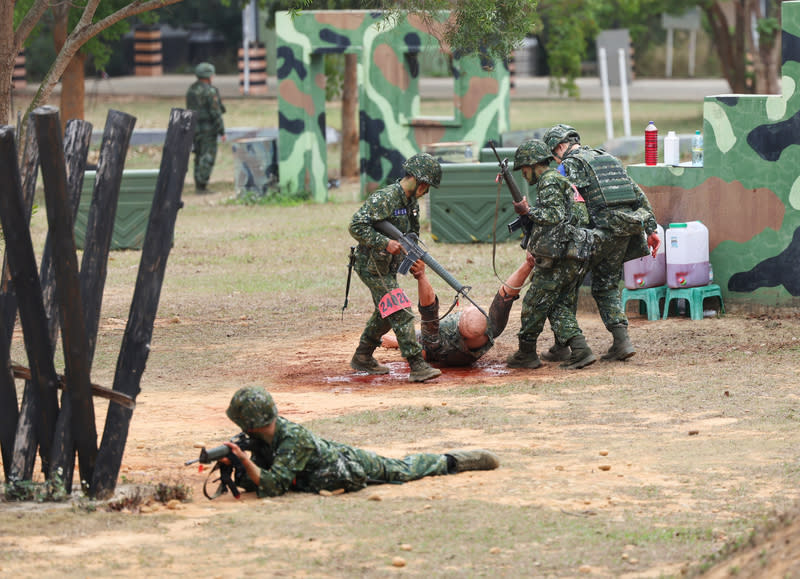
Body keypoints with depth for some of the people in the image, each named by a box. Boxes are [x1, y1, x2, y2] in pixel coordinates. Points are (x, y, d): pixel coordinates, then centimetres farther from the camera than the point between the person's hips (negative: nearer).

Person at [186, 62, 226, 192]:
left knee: (199, 157, 13)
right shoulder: (210, 91, -14)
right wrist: (222, 131, -12)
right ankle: (202, 184, -11)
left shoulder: (191, 90, 11)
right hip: (208, 127, -8)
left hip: (194, 127, 8)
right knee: (208, 157, -5)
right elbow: (216, 113, -16)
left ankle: (198, 186, 13)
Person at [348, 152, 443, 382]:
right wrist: (385, 243, -31)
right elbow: (356, 226, -27)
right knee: (401, 315, -15)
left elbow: (411, 233, 20)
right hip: (373, 267, -10)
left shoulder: (412, 202, 7)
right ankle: (417, 366, -19)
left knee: (385, 315, 20)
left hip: (388, 267, 10)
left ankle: (362, 358, 35)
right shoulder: (384, 199, -22)